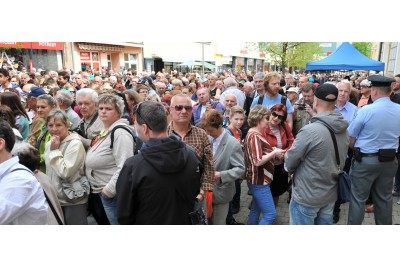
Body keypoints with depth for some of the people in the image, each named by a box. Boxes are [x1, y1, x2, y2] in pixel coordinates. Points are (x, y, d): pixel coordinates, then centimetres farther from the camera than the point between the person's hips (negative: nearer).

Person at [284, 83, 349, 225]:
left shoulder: (309, 131, -26)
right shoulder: (343, 130, -2)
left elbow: (290, 162, -17)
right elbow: (341, 161, 8)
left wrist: (290, 169, 6)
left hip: (306, 197, -7)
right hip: (331, 194, 7)